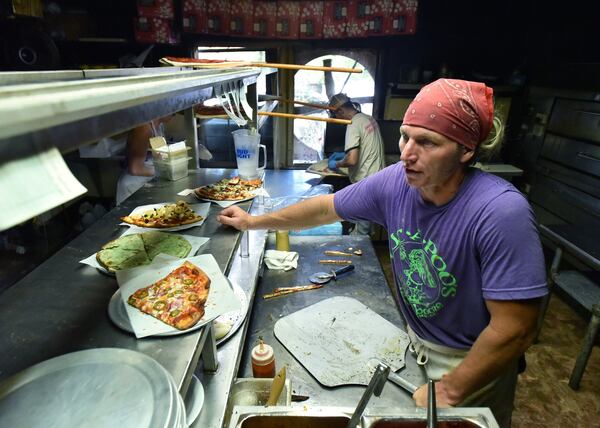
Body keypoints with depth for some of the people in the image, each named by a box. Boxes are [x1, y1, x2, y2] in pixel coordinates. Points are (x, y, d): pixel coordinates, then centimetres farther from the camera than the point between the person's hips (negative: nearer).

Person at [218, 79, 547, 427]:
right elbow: (327, 208, -4)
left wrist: (448, 391, -19)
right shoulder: (395, 182, -17)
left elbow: (515, 330, -28)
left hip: (475, 365, -4)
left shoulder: (501, 213, -33)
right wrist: (253, 221, 3)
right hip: (415, 345, 5)